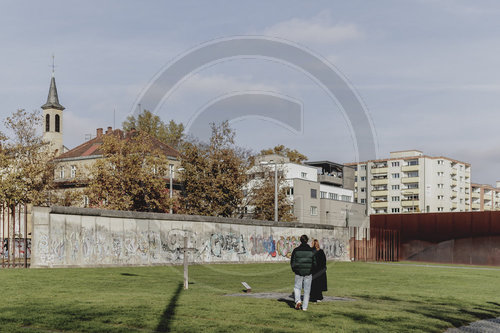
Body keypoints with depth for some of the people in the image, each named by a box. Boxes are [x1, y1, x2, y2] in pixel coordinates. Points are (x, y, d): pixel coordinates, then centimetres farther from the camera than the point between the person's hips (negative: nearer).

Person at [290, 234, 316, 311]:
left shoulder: (296, 250, -5)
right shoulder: (311, 250, -2)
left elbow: (292, 262, -1)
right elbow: (314, 262, 2)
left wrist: (294, 269, 16)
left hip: (299, 272, -1)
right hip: (308, 273, 1)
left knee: (297, 287, 13)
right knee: (307, 290, 8)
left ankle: (298, 301, -11)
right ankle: (305, 307, 8)